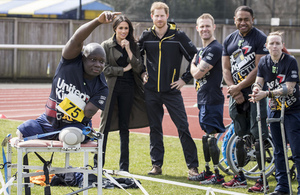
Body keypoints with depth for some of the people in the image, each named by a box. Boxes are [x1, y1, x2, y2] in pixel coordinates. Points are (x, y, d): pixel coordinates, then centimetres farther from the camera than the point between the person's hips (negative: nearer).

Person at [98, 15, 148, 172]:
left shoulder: (133, 46, 10)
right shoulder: (106, 45, 2)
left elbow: (139, 68, -1)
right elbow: (105, 69, -6)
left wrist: (129, 50, -9)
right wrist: (124, 69, -6)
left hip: (128, 88, 3)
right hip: (111, 87, -3)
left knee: (124, 127, 6)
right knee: (105, 125, -6)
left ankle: (124, 165, 11)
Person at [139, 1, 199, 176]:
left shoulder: (178, 36, -3)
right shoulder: (146, 36, 5)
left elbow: (195, 57, 0)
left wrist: (185, 79, -2)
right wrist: (142, 73, 10)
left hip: (172, 91, -3)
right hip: (151, 91, 3)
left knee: (183, 127, -5)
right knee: (155, 129, 7)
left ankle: (193, 166, -2)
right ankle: (157, 165, 14)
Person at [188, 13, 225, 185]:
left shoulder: (215, 48, -15)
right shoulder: (202, 50, 17)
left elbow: (197, 73, -16)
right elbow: (195, 73, 21)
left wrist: (193, 65, 3)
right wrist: (195, 67, 2)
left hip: (213, 99, -10)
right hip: (203, 99, 10)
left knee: (211, 137, -8)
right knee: (206, 137, 15)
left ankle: (218, 176, -4)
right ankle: (207, 172, 24)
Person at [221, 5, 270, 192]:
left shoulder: (260, 38, -8)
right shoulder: (229, 41, 12)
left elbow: (259, 70, -13)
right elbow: (226, 69, 11)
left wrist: (238, 87, -13)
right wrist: (234, 90, -5)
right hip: (237, 94, 6)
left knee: (258, 138, -8)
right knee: (239, 137, 11)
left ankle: (263, 180, -4)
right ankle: (240, 177, 20)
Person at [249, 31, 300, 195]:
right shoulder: (264, 62, 3)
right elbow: (258, 82, -1)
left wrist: (266, 94, -28)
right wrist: (256, 90, -25)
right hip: (274, 109, 6)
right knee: (278, 150, 11)